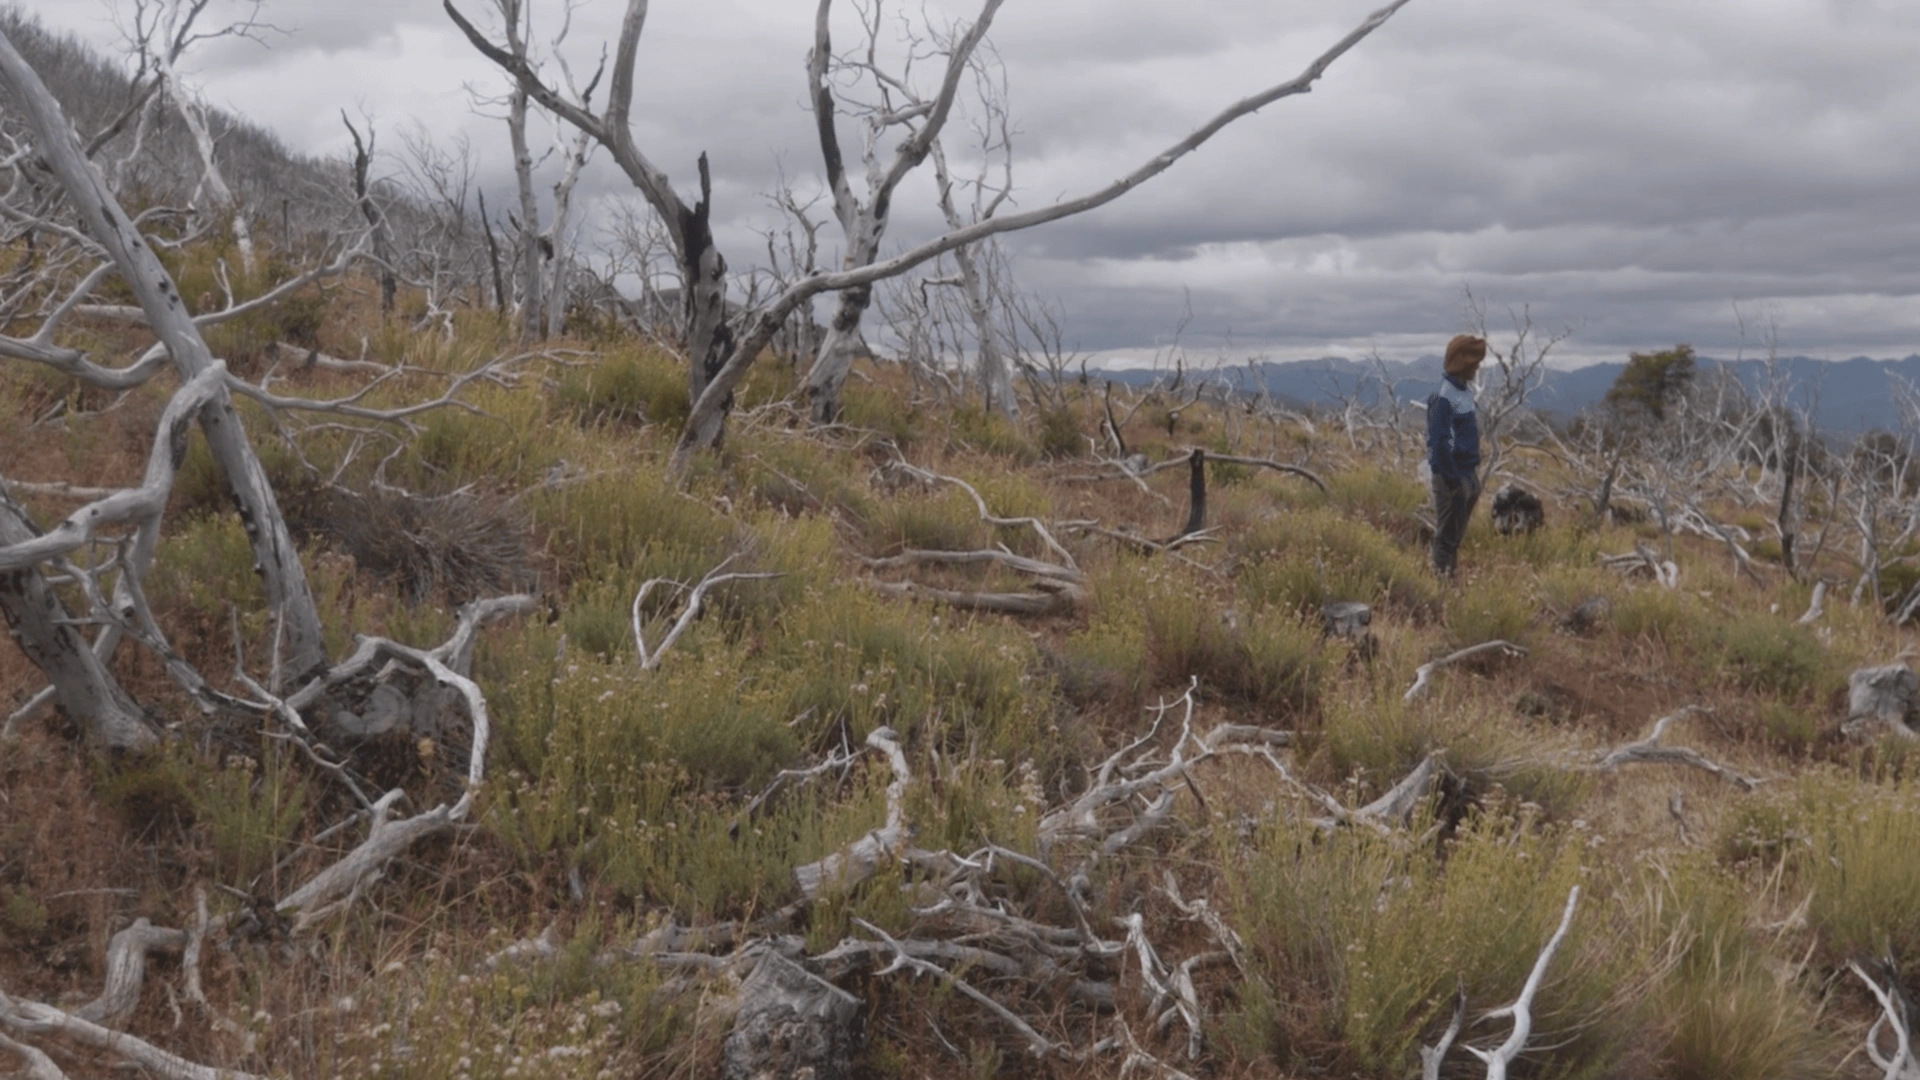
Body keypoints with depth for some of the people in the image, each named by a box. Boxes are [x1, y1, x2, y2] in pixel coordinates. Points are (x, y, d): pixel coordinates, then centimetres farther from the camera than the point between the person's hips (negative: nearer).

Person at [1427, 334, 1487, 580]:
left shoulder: (1465, 390, 11)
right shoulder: (1444, 396, -18)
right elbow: (1439, 442, -21)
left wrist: (1473, 476, 16)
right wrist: (1452, 480, -21)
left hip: (1468, 473, 9)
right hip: (1453, 477, -9)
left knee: (1457, 534, 16)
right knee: (1447, 534, -1)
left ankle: (1451, 575, 24)